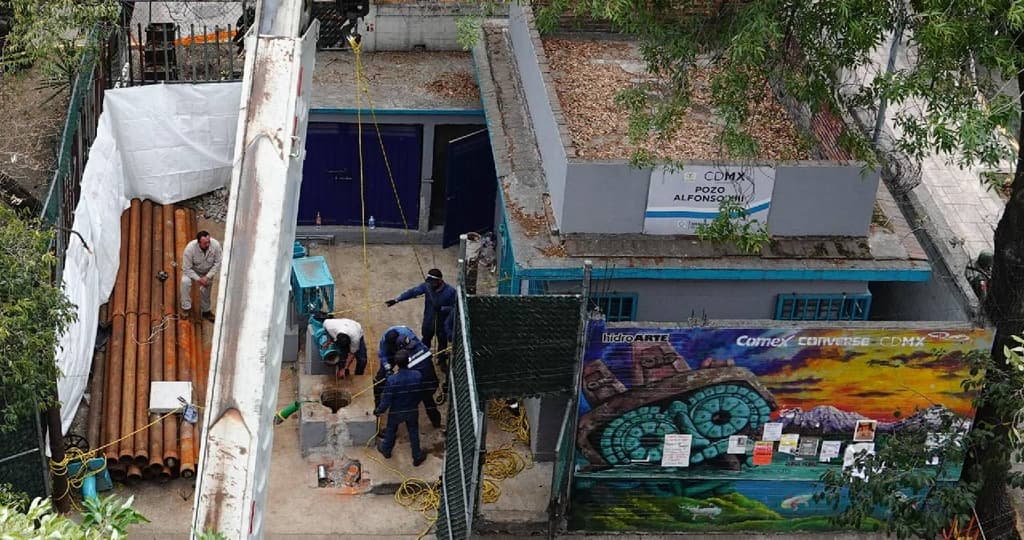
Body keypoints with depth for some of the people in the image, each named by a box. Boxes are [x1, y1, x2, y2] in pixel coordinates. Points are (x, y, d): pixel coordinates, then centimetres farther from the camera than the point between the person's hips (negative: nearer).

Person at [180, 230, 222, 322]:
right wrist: (198, 279, -30)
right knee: (185, 281, -28)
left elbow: (218, 263, -20)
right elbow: (187, 268, -27)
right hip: (192, 271, -2)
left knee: (206, 289, 5)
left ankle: (206, 311, 34)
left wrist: (208, 277, -25)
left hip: (207, 272, 2)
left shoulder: (215, 245, -32)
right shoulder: (190, 248, -36)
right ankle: (186, 307, -13)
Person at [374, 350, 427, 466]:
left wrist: (378, 411, -5)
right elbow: (420, 393, -6)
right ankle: (417, 457, 39)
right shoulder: (417, 376, -25)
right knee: (413, 432, 24)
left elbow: (386, 401, -24)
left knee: (391, 431, 27)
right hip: (413, 411, 2)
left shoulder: (392, 380, -33)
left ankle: (386, 450, 52)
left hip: (396, 412, -1)